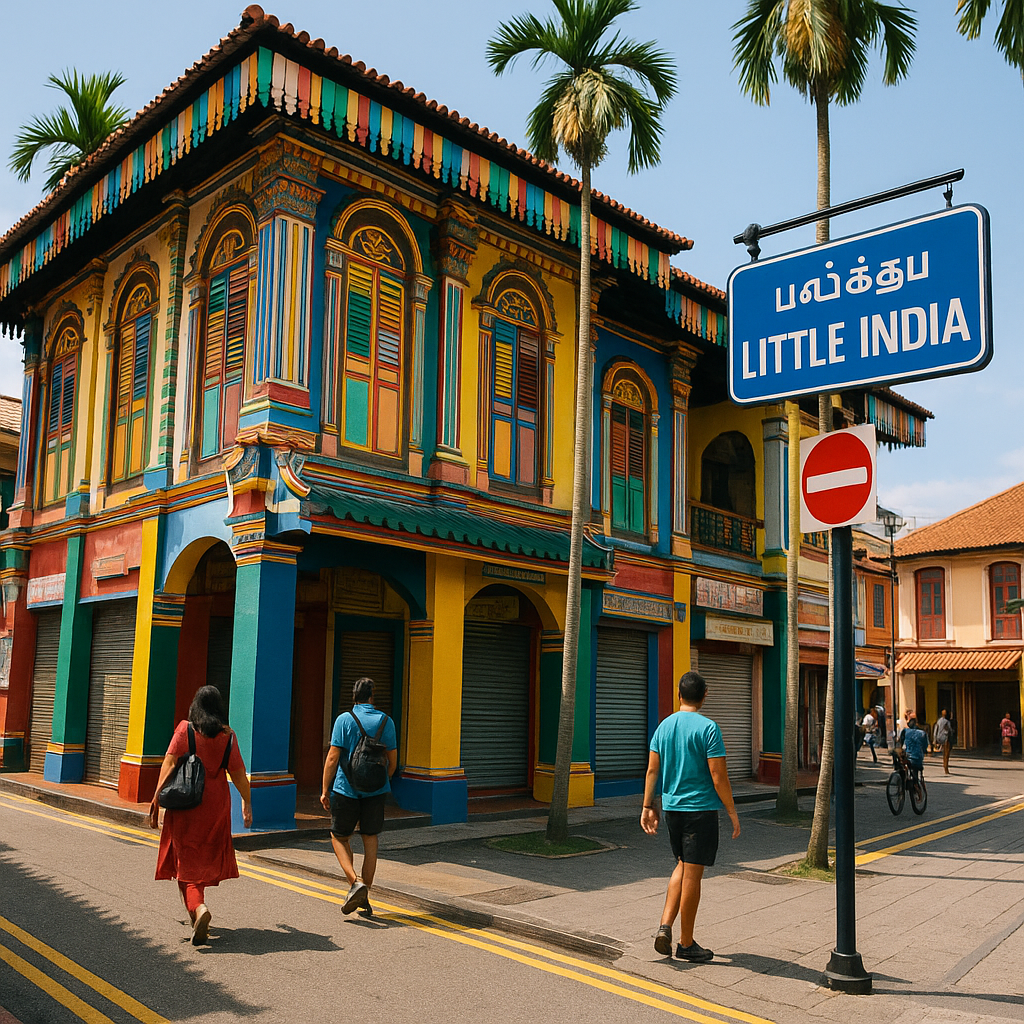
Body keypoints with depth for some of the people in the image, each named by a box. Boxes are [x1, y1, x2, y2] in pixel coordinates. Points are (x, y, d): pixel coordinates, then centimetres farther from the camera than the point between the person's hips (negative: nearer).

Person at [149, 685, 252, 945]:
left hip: (185, 802, -2)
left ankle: (197, 908, -20)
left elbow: (169, 765, -11)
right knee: (207, 859, 18)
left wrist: (156, 800, -8)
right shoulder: (227, 735, -1)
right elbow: (238, 773, 2)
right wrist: (247, 802, 15)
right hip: (216, 805, 2)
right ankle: (196, 907, 27)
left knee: (187, 860, 2)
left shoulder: (185, 729, -5)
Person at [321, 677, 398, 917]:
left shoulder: (344, 720, -7)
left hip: (346, 789, -2)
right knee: (370, 840, 9)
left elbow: (333, 758, -9)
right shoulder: (386, 721, 2)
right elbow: (392, 761, 5)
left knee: (340, 837, 13)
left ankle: (355, 882, -7)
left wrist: (325, 790, -2)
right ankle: (364, 898, 12)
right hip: (376, 790, 3)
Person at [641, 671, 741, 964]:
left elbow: (652, 770, 7)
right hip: (701, 810, -6)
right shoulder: (708, 728, -13)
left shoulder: (664, 726, 5)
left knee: (683, 866, 21)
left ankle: (665, 926, 9)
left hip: (672, 808, 6)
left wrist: (648, 806, 13)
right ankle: (686, 943, 13)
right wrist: (732, 812, -5)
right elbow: (718, 777, -14)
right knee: (693, 874, 3)